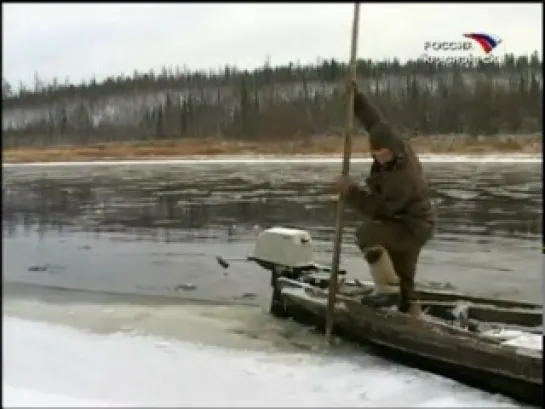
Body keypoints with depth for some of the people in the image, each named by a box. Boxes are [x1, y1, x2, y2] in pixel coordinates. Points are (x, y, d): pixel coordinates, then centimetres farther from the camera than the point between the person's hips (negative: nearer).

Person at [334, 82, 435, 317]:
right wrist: (355, 96, -1)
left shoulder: (403, 178, -33)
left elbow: (379, 209, -30)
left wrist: (350, 191, -25)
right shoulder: (399, 145, -8)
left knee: (366, 234, -27)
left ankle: (387, 290, -16)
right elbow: (374, 120, 4)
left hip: (411, 228, -9)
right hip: (407, 225, 9)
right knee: (404, 281, 14)